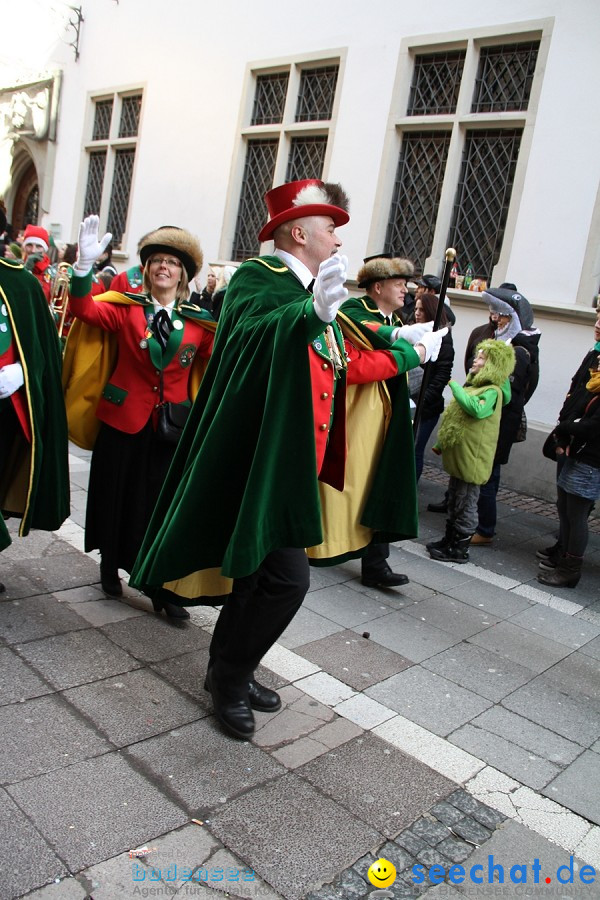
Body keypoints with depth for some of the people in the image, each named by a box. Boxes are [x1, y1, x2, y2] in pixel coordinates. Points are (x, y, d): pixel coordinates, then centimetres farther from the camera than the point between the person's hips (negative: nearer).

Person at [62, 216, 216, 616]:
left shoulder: (198, 321, 3)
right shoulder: (126, 308, -1)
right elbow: (86, 311, -17)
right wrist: (85, 265, -33)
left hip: (171, 424, 1)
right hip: (123, 418, 0)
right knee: (115, 493, 12)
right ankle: (110, 567, 34)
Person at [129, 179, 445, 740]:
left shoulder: (307, 291, 16)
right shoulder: (257, 278, -9)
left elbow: (343, 365, 24)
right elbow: (250, 336, -30)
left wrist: (407, 353, 31)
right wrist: (312, 311, -44)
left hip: (295, 461, 9)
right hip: (263, 458, -9)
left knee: (259, 571, 16)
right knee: (286, 577, -11)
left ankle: (227, 671, 32)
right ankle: (231, 679, 10)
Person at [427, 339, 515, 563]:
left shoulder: (492, 391, -17)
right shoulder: (474, 385, 13)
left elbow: (477, 410, -40)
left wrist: (454, 384, -31)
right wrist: (441, 444, 25)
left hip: (471, 459, -10)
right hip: (458, 456, 10)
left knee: (465, 504, 2)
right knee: (454, 501, 20)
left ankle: (460, 550, 13)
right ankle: (449, 540, 33)